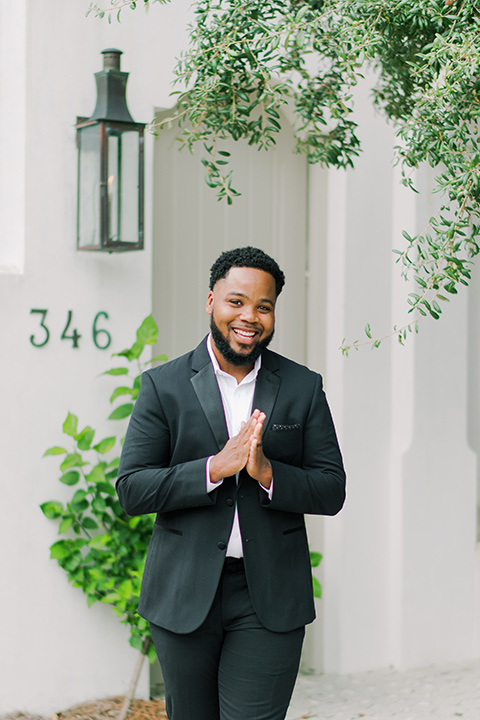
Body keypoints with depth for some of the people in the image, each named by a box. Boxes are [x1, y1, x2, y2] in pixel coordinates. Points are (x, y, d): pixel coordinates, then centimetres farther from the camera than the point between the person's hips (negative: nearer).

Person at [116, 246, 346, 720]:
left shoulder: (304, 388, 5)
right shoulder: (163, 386, 1)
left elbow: (332, 490, 2)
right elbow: (131, 490, -6)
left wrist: (268, 473, -16)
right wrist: (215, 468, -17)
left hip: (269, 600, 0)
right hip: (184, 593, 0)